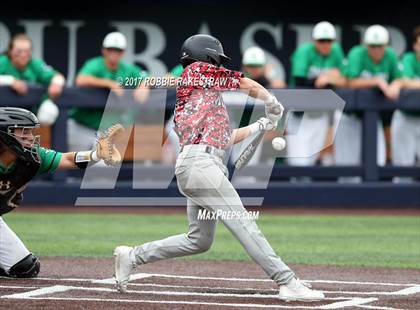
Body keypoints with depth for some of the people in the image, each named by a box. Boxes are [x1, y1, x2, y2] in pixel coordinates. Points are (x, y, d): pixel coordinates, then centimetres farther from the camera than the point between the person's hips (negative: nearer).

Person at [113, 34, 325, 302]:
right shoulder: (197, 69, 5)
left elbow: (223, 138, 27)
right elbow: (249, 85, 7)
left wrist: (261, 126, 33)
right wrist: (274, 106, 23)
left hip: (195, 166, 10)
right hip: (200, 162, -10)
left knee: (200, 240, 14)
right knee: (243, 224, -15)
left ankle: (133, 256, 21)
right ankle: (288, 283, -22)